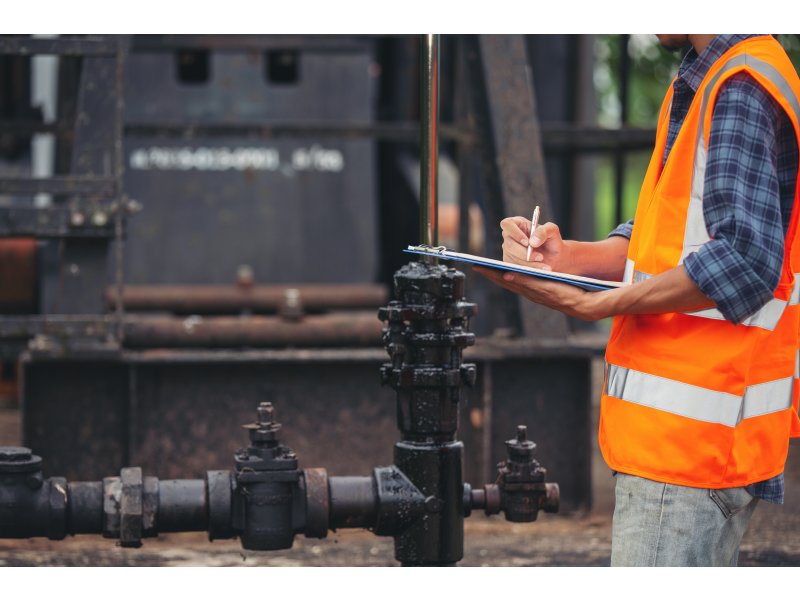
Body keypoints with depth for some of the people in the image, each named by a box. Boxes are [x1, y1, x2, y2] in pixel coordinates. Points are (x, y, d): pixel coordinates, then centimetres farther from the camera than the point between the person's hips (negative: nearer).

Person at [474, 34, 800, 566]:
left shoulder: (741, 90, -15)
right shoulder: (698, 87, 16)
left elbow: (744, 259, -24)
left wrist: (598, 305, -20)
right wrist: (566, 256, 1)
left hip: (694, 427, -10)